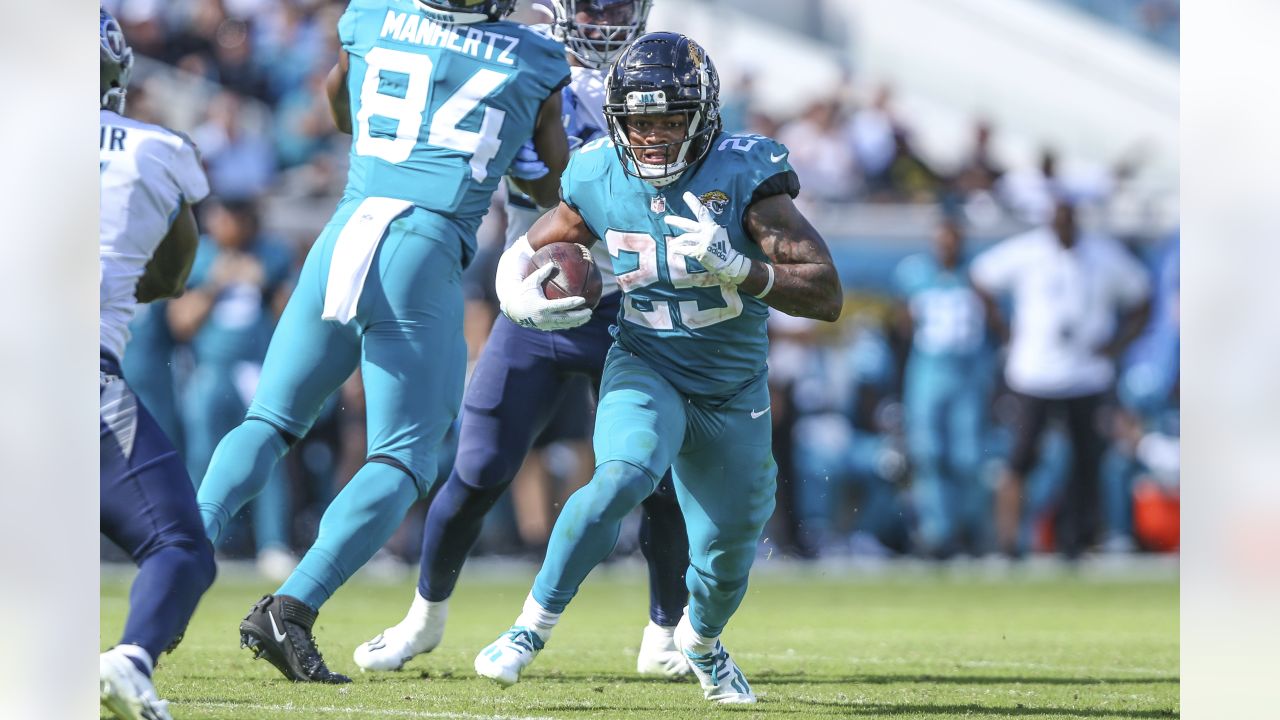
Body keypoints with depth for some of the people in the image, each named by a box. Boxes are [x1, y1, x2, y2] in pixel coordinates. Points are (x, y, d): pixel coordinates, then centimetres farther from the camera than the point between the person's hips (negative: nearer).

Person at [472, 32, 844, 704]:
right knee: (623, 476, -31)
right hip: (647, 368, -1)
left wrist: (736, 267, -37)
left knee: (727, 555, 8)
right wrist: (519, 292, -15)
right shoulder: (600, 179, -10)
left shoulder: (744, 176, -18)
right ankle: (534, 624, -17)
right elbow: (526, 250, 9)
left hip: (733, 393, 1)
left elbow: (826, 295, -22)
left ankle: (701, 641, 44)